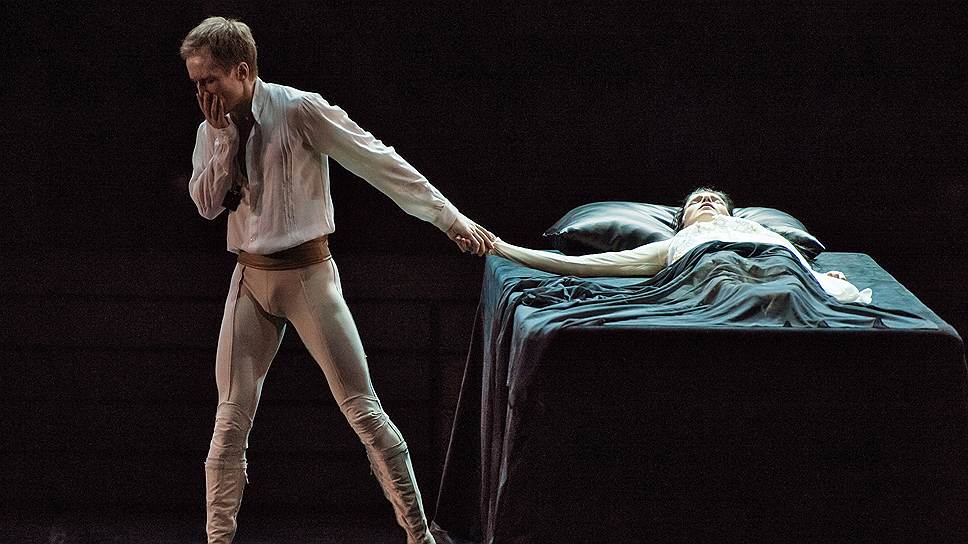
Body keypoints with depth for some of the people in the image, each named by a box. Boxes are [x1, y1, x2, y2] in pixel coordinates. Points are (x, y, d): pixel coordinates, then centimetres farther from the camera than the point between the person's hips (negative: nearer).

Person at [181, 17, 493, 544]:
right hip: (250, 280, 5)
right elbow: (207, 204, -4)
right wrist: (226, 134, -14)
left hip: (307, 274, -5)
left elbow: (380, 162, -13)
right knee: (231, 417, 4)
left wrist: (449, 218, -13)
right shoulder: (212, 130, 5)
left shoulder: (300, 110, -13)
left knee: (362, 408, -5)